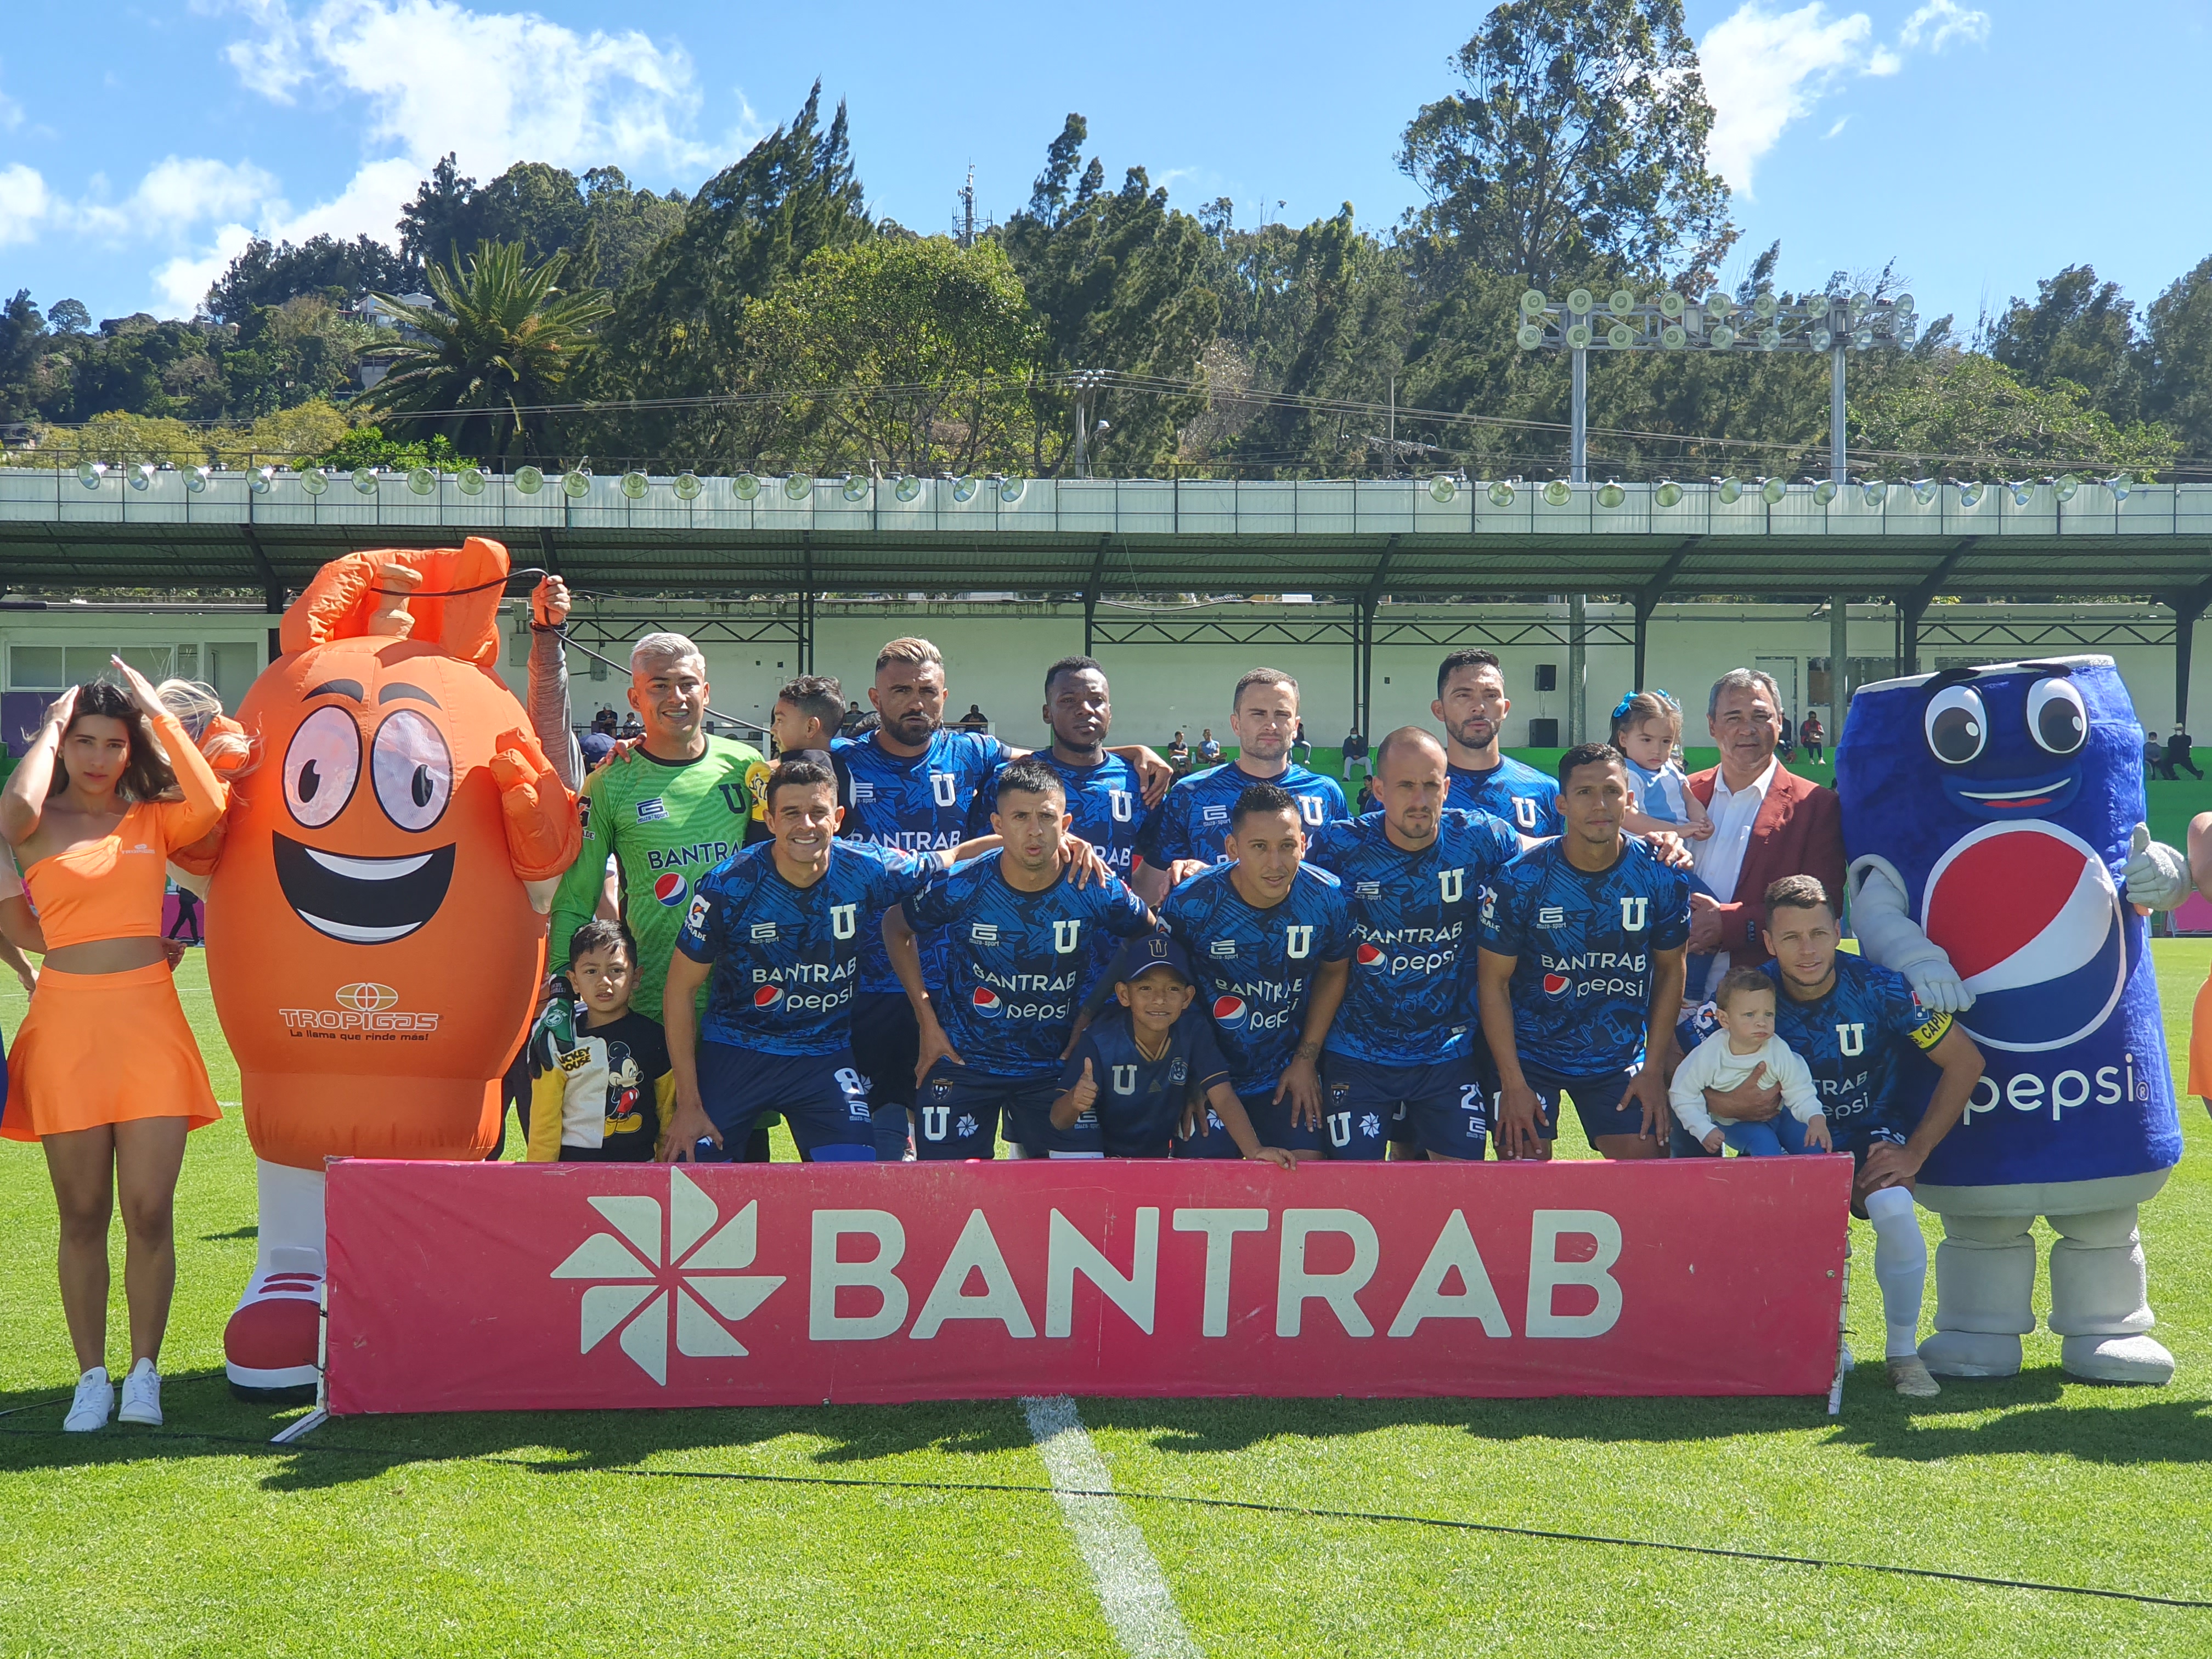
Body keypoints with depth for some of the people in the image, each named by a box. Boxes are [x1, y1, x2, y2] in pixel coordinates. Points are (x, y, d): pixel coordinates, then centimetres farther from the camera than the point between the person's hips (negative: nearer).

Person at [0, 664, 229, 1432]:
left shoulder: (153, 820, 9)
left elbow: (211, 804, -14)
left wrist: (157, 709, -4)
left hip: (149, 1018, 1)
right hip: (67, 1020, 0)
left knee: (150, 1210, -4)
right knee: (83, 1215, 5)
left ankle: (144, 1371, 10)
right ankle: (92, 1377, 14)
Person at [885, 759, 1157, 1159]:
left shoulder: (1097, 890, -12)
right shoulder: (961, 886, -15)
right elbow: (896, 928, 3)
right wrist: (928, 1021, -1)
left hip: (1056, 1064, 1)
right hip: (963, 1063, -1)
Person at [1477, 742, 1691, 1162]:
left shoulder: (1662, 876, -9)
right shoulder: (1520, 879, -15)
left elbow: (1670, 971, 4)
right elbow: (1494, 982, -8)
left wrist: (1654, 1069, 0)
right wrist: (1513, 1084, -12)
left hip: (1619, 1059, 2)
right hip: (1530, 1054, -2)